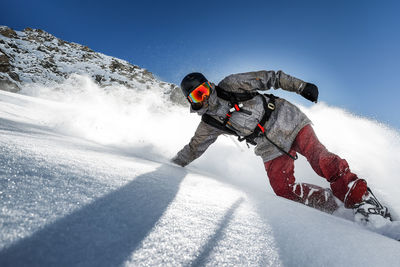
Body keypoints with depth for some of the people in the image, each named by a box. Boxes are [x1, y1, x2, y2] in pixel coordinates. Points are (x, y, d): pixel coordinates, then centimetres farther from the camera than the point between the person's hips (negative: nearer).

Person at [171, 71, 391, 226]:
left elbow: (268, 78, -2)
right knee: (283, 189, -13)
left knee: (320, 159, -22)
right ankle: (332, 206, 2)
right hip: (271, 148, 3)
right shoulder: (210, 123, 2)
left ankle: (361, 199, -9)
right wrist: (173, 165, 19)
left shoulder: (230, 85, -6)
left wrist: (300, 86, -6)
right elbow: (194, 148, 15)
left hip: (287, 122, -2)